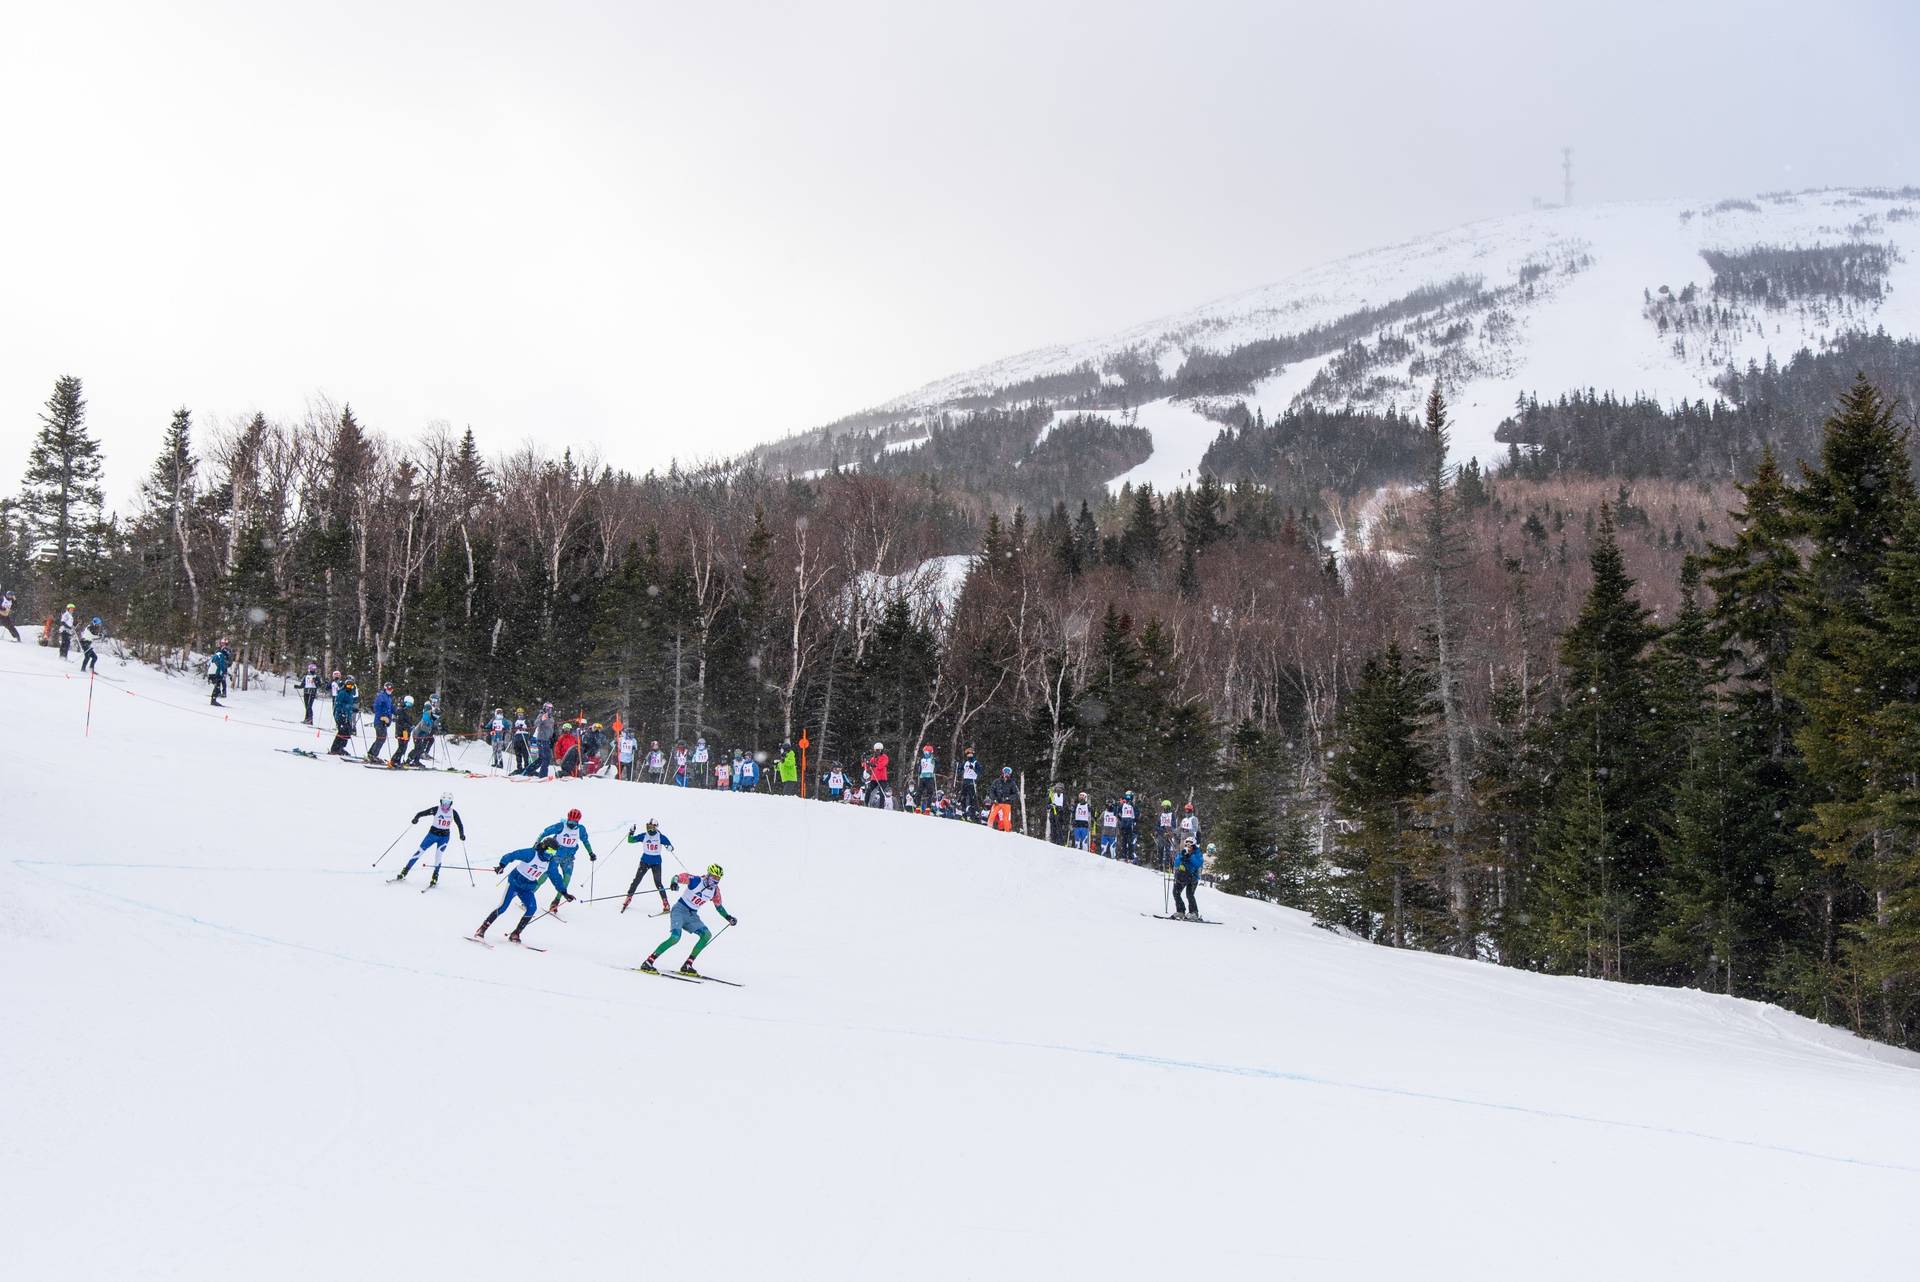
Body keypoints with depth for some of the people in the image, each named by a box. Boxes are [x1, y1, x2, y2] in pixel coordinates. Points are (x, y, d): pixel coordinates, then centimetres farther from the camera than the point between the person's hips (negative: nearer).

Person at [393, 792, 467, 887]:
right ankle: (404, 872, 7)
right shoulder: (436, 810, -13)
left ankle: (435, 878, 2)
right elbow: (422, 813, -15)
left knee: (438, 856, -13)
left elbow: (460, 825, -1)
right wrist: (416, 818, -36)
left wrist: (462, 834, -18)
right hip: (432, 833, 0)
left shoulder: (453, 813, -8)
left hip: (444, 837, 0)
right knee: (420, 852, -2)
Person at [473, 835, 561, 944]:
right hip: (515, 882, -5)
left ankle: (515, 935, -8)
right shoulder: (531, 854, -18)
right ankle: (481, 930, -6)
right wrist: (502, 865, -37)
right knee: (503, 907, -15)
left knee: (532, 908, -18)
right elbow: (512, 856, -22)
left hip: (527, 887, 5)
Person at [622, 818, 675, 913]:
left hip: (656, 862, -2)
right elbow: (630, 840, 0)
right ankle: (628, 899, 12)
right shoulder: (643, 836, -4)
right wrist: (631, 833, -18)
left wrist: (669, 847, -30)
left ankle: (665, 904, -1)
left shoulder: (661, 837, -10)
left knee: (658, 883, -7)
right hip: (645, 861, 2)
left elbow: (670, 847, -6)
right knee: (636, 880, 1)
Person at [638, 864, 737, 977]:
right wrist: (674, 882, -39)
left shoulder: (715, 890, 4)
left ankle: (687, 966, -9)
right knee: (675, 937, -26)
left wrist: (728, 917, 11)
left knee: (707, 935, -14)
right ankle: (648, 962, -21)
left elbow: (719, 906, 20)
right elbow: (678, 877, -16)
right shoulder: (695, 881, -14)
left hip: (692, 915, 6)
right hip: (680, 909, -6)